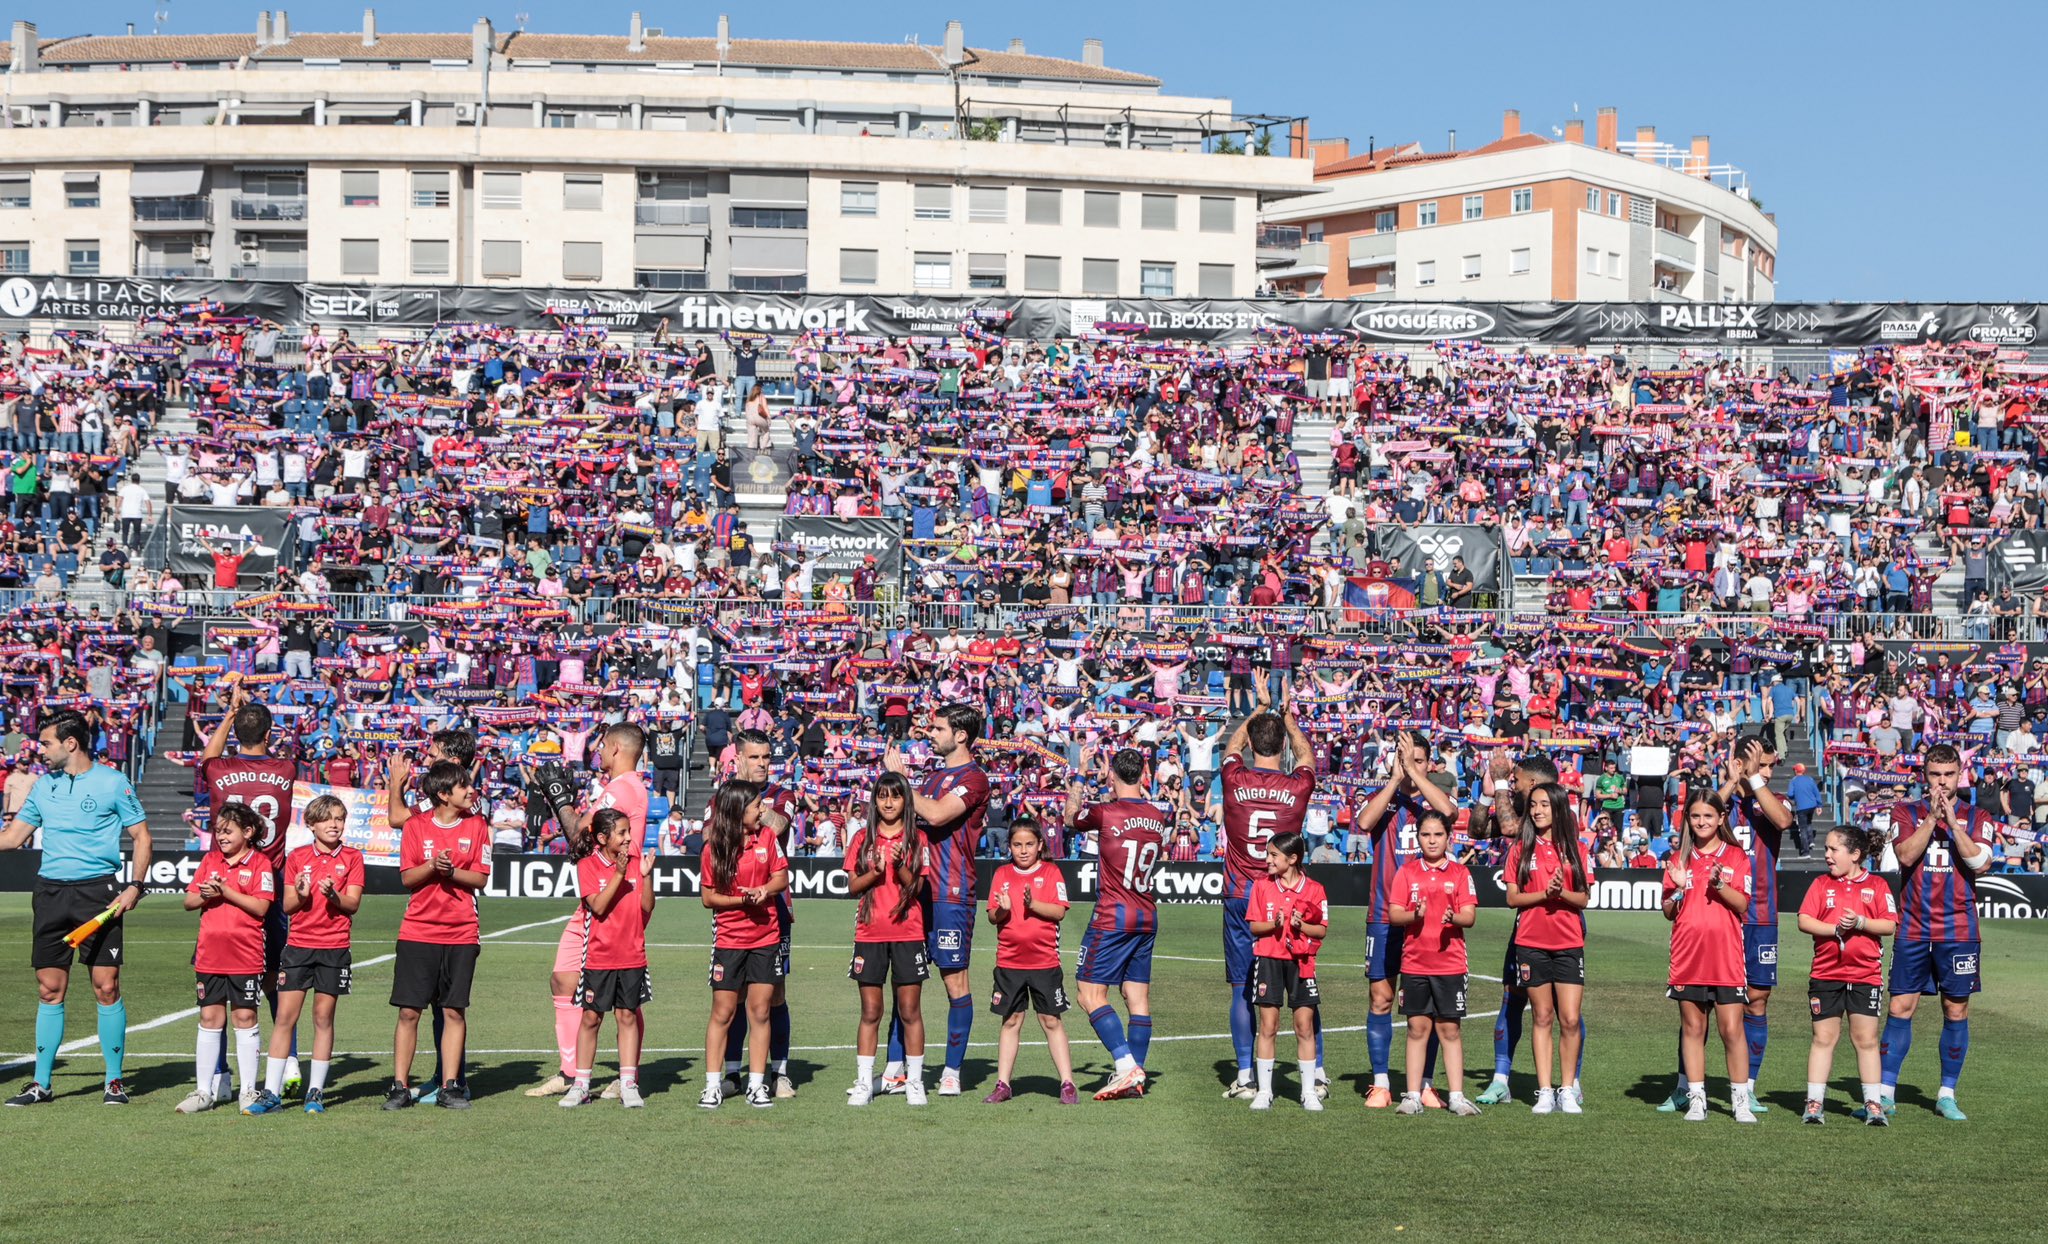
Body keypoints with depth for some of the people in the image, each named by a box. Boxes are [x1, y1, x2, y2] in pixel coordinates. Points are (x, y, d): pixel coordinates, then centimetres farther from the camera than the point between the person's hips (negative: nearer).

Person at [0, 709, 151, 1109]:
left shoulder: (112, 783, -2)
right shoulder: (44, 784, 12)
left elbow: (141, 836, 1)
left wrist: (135, 887, -9)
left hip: (98, 892, -4)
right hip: (51, 892, 4)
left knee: (106, 986, -5)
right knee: (49, 989, 5)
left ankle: (114, 1081, 4)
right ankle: (41, 1084, 10)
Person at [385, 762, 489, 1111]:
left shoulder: (477, 825, 4)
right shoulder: (416, 825, 1)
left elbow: (481, 879, 0)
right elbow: (406, 878, -1)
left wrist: (452, 871, -16)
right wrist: (432, 866, -18)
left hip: (461, 933, 1)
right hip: (418, 931, -1)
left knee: (455, 1011, 2)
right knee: (409, 1010, -2)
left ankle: (450, 1087, 9)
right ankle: (400, 1086, 6)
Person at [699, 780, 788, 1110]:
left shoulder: (767, 837, 2)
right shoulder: (714, 848, -7)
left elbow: (781, 877, 7)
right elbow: (709, 897, -5)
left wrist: (764, 890, -13)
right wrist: (742, 899, -18)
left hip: (766, 937, 3)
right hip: (729, 939, -3)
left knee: (760, 1010, 4)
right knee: (723, 1012, 1)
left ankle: (757, 1084, 10)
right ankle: (713, 1085, 8)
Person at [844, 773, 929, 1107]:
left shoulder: (916, 839, 4)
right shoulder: (862, 838, 8)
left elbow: (917, 887, -3)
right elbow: (853, 887, 3)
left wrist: (900, 865, -19)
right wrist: (875, 871, -14)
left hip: (908, 933, -1)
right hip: (869, 933, 1)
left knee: (910, 1010, 1)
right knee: (870, 1012, 4)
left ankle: (914, 1081, 7)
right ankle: (863, 1082, 7)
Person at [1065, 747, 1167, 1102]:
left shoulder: (1105, 813, -11)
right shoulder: (1158, 816, 4)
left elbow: (1072, 819, 9)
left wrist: (1074, 796, 28)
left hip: (1113, 918, -6)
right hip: (1148, 918, 7)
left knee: (1090, 993, -3)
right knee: (1138, 996, 8)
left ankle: (1126, 1064, -14)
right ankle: (1136, 1078, 8)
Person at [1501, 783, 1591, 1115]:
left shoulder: (1576, 850, 6)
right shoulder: (1521, 849, 4)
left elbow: (1584, 898, 3)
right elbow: (1512, 898, 0)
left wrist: (1561, 893, -16)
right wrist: (1544, 893, -15)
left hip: (1569, 943, 0)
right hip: (1531, 943, 0)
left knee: (1570, 1019, -5)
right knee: (1542, 1016, 3)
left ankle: (1568, 1091, 5)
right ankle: (1545, 1092, 7)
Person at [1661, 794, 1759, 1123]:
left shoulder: (1735, 856, 5)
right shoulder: (1680, 859, 11)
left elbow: (1742, 905, -4)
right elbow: (1668, 912, 9)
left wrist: (1719, 883, -18)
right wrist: (1679, 887, -9)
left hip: (1726, 957, -2)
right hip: (1687, 957, 2)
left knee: (1731, 1029, -5)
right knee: (1692, 1028, 5)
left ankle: (1741, 1100, 1)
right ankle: (1696, 1099, 10)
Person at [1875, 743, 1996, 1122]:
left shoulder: (1976, 817, 7)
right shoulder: (1906, 813, 6)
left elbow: (1980, 863, -9)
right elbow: (1905, 855, -10)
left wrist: (1952, 820, -13)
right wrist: (1932, 818, -15)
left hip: (1959, 930, 0)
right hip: (1913, 929, 0)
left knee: (1956, 1011, 3)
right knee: (1901, 1008, -1)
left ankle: (1947, 1095, 12)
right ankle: (1886, 1093, 4)